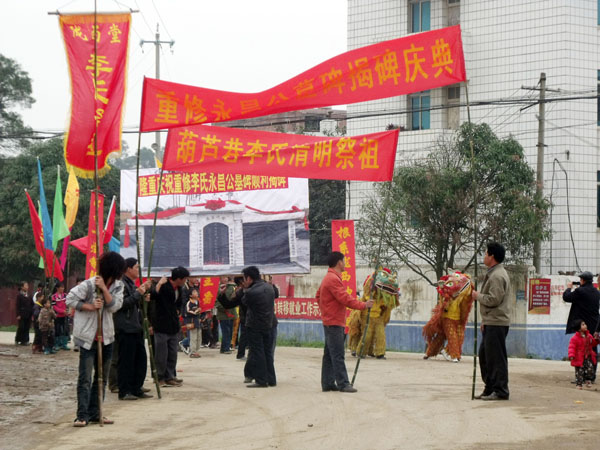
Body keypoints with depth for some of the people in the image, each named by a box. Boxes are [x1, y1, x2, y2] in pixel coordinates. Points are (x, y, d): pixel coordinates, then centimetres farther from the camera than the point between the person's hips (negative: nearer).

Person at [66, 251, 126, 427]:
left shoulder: (117, 285, 2)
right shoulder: (88, 285, -15)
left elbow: (114, 306, -11)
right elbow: (70, 299, -13)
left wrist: (104, 288, -22)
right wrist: (90, 307, -20)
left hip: (106, 337, 6)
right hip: (88, 338, -6)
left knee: (102, 378, 11)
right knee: (85, 378, -7)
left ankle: (95, 413, 19)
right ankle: (82, 415, -6)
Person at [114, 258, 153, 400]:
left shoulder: (132, 284, 20)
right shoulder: (121, 284, -12)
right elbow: (123, 304, -22)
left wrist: (143, 292, 17)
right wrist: (138, 293, -19)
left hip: (135, 328, 10)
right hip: (125, 328, -10)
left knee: (140, 359, 11)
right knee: (126, 361, -5)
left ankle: (136, 389, 19)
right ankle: (124, 391, 0)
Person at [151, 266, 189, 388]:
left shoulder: (179, 289, 10)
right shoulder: (163, 286, -14)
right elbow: (153, 296, -31)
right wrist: (159, 284, -32)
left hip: (173, 325, 8)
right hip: (161, 325, -8)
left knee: (173, 353, 10)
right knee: (162, 353, -4)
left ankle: (170, 376, 17)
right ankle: (160, 377, 5)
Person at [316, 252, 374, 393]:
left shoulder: (329, 278, 16)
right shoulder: (333, 279, -18)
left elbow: (318, 296, 25)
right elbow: (345, 299, -23)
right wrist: (363, 305, -17)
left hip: (330, 322, 11)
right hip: (334, 322, -11)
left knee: (330, 354, 11)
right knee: (337, 355, -10)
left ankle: (328, 383, 14)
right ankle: (343, 384, -11)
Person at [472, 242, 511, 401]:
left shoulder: (497, 276, -15)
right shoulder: (493, 273, 20)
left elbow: (494, 299, -23)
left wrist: (478, 296, -7)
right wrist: (485, 321, 21)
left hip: (497, 323, -11)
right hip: (491, 322, 11)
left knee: (496, 357, -7)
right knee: (485, 355, 15)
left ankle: (500, 391, -3)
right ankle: (490, 388, 21)